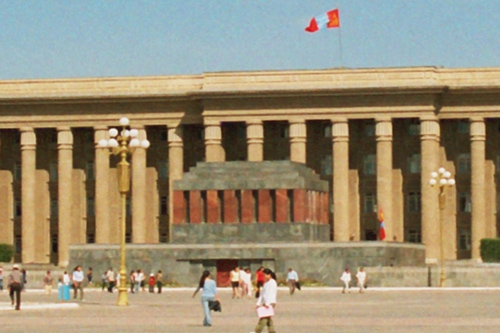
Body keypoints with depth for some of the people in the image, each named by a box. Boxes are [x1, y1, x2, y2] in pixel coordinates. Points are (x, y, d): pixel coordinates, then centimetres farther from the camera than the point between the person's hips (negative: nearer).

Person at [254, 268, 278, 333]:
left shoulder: (272, 283, -9)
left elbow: (271, 294, -17)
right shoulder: (266, 283, 18)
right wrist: (258, 303, 12)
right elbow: (262, 294, 19)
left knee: (263, 318, -12)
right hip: (265, 303, 9)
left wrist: (267, 303, -23)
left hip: (270, 303, -9)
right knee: (268, 318, 7)